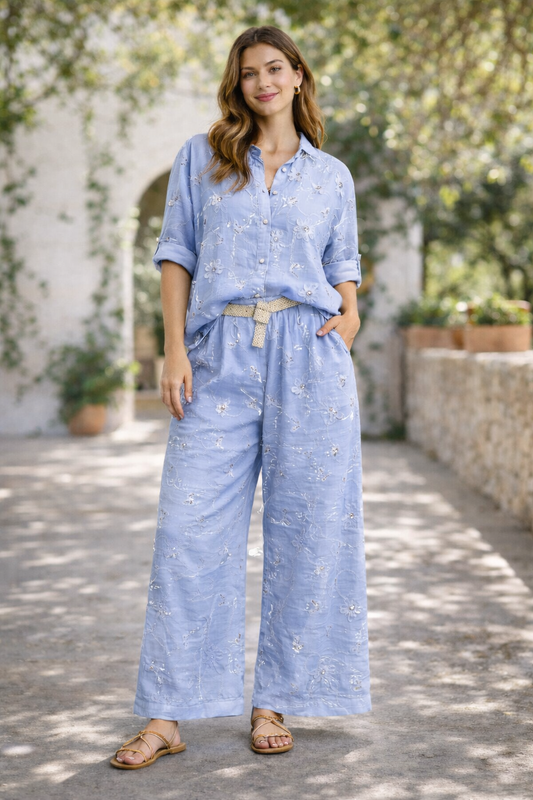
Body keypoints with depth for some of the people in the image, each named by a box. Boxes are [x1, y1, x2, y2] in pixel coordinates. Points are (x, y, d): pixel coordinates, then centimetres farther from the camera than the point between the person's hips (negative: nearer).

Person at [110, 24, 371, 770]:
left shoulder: (332, 175, 15)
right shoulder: (201, 157, 12)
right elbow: (176, 254, 7)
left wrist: (352, 315, -2)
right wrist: (174, 347, -3)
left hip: (309, 354, 1)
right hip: (221, 357, -1)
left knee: (307, 526, 0)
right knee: (190, 525, -5)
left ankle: (274, 703, 12)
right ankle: (167, 716, 1)